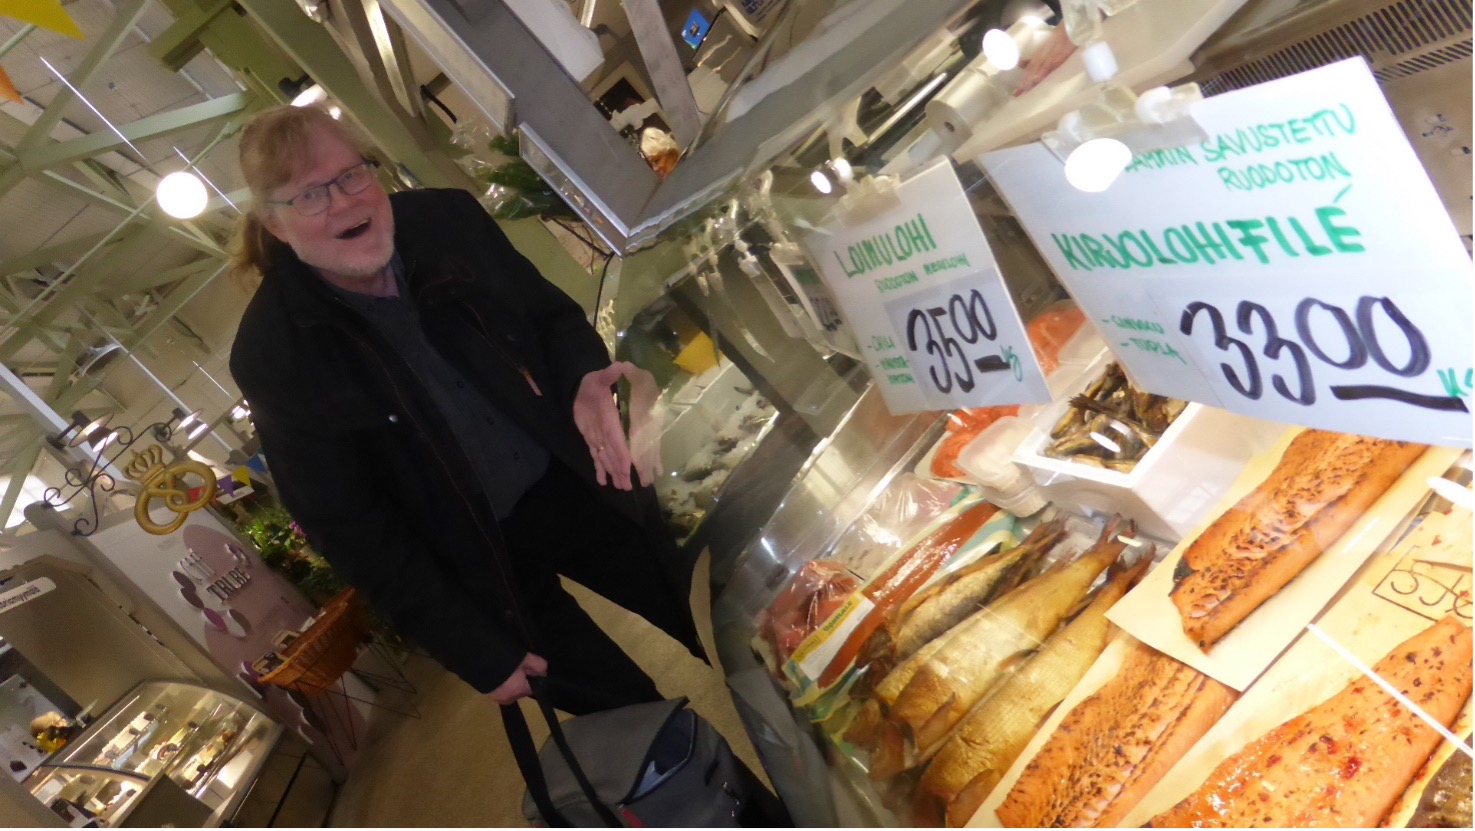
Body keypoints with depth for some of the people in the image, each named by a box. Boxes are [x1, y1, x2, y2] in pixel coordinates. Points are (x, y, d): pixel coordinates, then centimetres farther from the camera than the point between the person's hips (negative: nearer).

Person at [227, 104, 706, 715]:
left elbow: (551, 311, 4)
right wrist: (479, 652, -11)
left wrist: (584, 379, -21)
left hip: (578, 485, 4)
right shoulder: (273, 355, -18)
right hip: (485, 565, -3)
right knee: (630, 719, 12)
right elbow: (346, 526, -13)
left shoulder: (448, 221, -10)